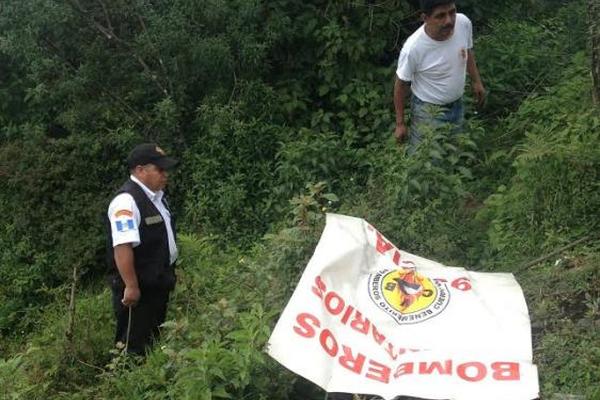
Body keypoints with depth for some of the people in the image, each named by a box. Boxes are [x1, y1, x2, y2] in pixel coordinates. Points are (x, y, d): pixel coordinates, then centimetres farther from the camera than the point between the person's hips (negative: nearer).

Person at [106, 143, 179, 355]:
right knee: (134, 345, 3)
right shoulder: (127, 201, -22)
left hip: (159, 282, 9)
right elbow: (122, 248, -28)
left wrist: (169, 274, 23)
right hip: (139, 287, -9)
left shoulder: (157, 196, 9)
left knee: (153, 339, 22)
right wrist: (131, 287, -28)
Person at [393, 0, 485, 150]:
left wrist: (476, 81, 13)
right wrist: (400, 124, -9)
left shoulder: (464, 23, -21)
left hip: (457, 104, 5)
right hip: (428, 111, -5)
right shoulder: (413, 48, -33)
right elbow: (401, 85, -17)